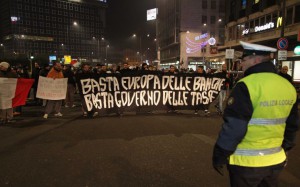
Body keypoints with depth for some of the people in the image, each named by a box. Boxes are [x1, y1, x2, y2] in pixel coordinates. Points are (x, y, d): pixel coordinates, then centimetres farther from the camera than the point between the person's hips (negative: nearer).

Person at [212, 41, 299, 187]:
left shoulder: (247, 85, -21)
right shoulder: (288, 86, 3)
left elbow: (233, 127, -21)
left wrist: (219, 156, -9)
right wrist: (284, 149, 24)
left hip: (246, 161, -7)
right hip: (275, 159, 7)